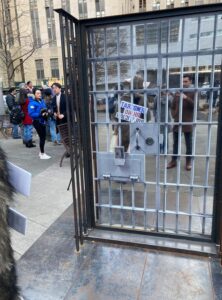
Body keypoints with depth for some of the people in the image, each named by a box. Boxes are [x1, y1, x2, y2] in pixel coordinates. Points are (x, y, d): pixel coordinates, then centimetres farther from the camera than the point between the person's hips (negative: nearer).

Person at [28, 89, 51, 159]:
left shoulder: (42, 101, 6)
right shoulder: (32, 103, -16)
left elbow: (45, 109, 19)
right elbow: (31, 114, -21)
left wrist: (46, 113, -1)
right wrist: (40, 114, -25)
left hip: (42, 121, 8)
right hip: (37, 122, -8)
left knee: (43, 136, 14)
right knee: (42, 137, -5)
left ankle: (41, 152, 29)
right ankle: (42, 154, 6)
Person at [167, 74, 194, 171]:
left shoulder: (193, 93, -1)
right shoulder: (177, 93, 10)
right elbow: (173, 106, 18)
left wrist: (186, 98, -24)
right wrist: (174, 115, 3)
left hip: (188, 122, -3)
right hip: (177, 122, 4)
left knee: (188, 143, 6)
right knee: (176, 143, 10)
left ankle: (188, 162, 16)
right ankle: (174, 160, 20)